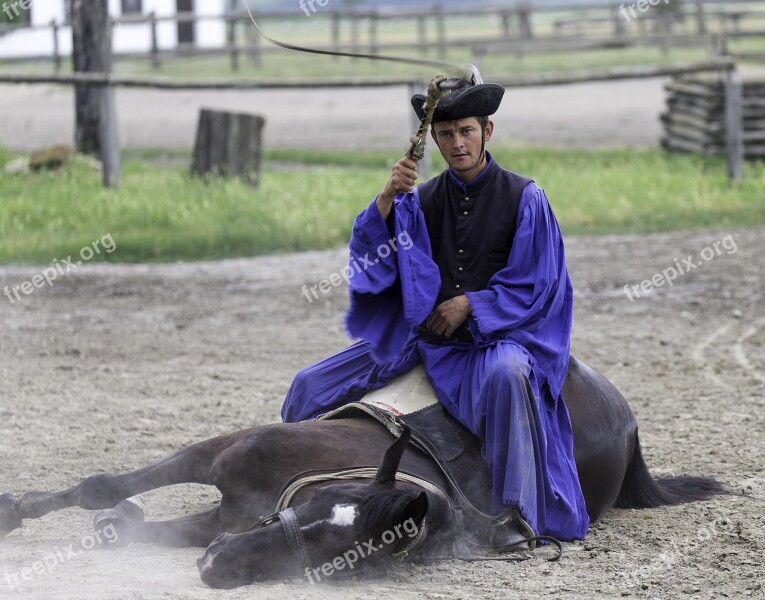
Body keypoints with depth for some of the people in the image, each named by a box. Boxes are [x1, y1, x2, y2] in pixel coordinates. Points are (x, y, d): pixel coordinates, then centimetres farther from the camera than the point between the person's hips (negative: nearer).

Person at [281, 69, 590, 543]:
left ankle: (519, 513, -36)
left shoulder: (525, 198, -3)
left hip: (496, 336, -5)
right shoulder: (421, 200, 8)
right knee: (310, 389, -1)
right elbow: (371, 254, -4)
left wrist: (470, 303, -14)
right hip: (419, 338, 5)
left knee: (506, 375, -43)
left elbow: (535, 283, -5)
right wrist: (389, 197, -19)